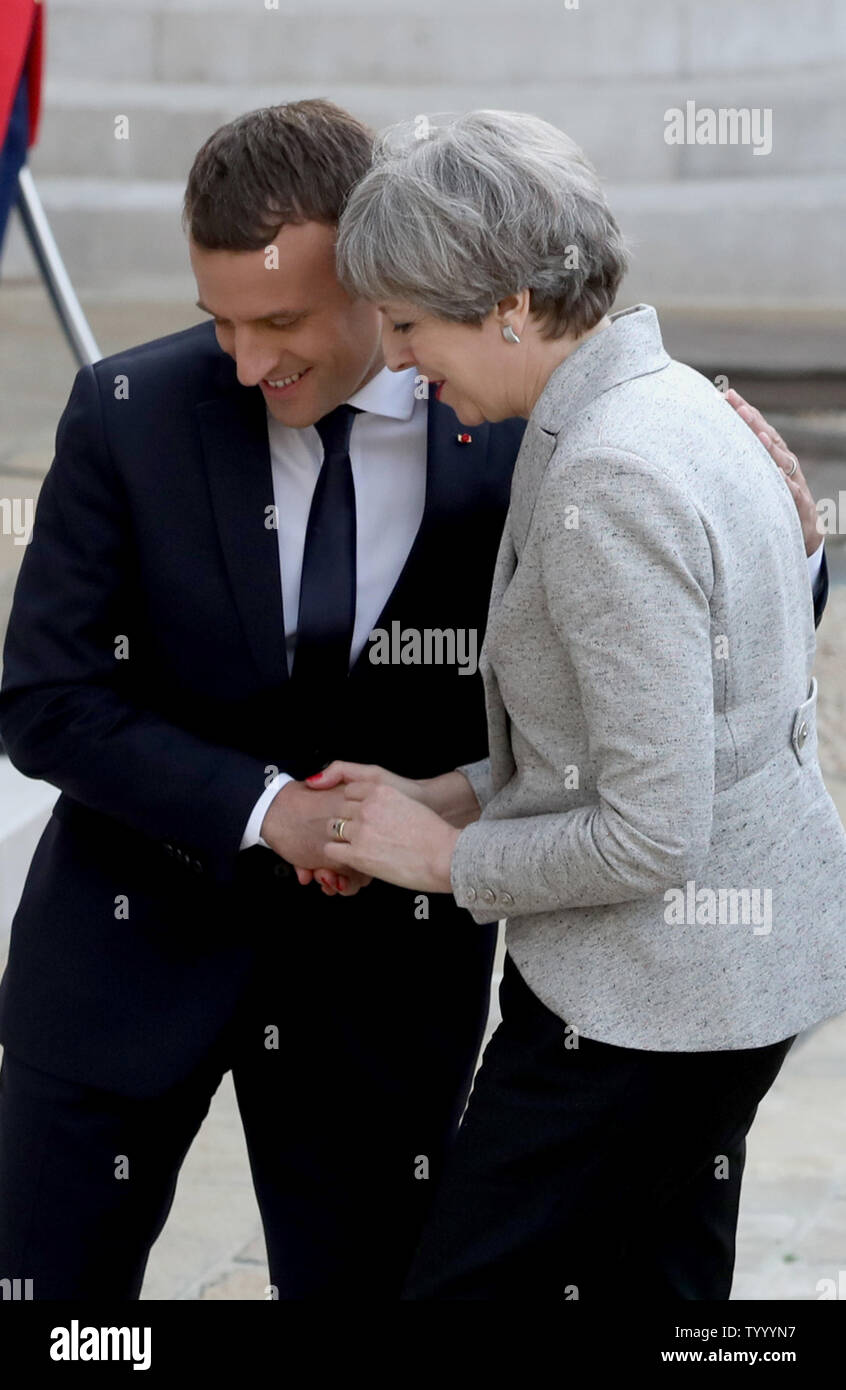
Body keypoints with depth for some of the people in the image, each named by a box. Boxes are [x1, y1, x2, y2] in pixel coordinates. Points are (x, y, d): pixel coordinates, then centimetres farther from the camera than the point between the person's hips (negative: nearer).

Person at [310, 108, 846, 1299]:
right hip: (743, 951, 10)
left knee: (470, 1282, 0)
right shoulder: (671, 400, 7)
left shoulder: (610, 482, -25)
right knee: (651, 1280, 18)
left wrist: (448, 857, -10)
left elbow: (649, 837, -25)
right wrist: (449, 796, 9)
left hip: (650, 996, -10)